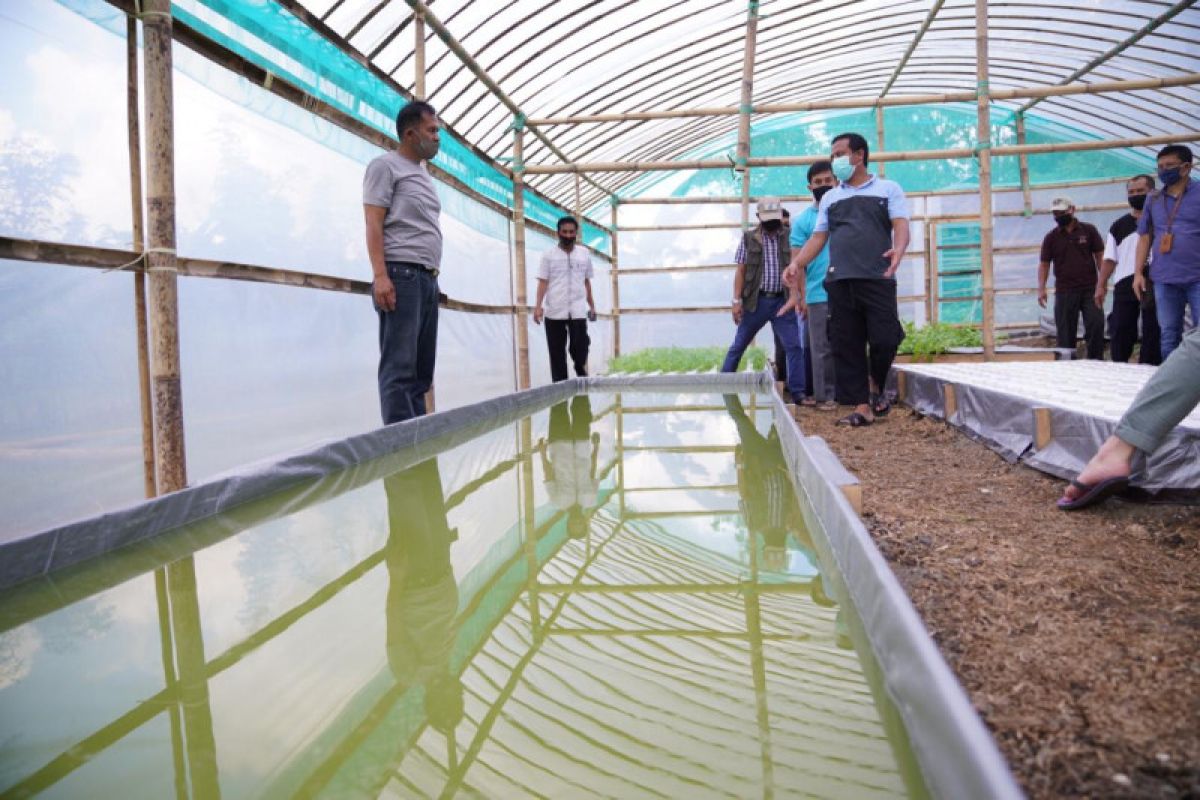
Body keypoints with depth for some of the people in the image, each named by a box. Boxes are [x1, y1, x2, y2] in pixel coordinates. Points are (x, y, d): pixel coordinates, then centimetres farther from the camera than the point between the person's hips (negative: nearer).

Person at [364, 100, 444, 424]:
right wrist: (380, 276, -19)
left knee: (422, 369, 6)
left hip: (427, 278, 8)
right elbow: (373, 224, -8)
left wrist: (433, 276, 14)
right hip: (401, 275, -8)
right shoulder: (386, 166, 1)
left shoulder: (423, 174, 24)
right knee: (399, 367, -11)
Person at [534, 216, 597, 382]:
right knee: (557, 352, 3)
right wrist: (538, 306, -13)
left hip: (578, 311, 1)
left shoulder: (584, 253, 10)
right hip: (554, 312, -1)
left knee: (580, 348, -4)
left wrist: (592, 305, 15)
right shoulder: (549, 255, 2)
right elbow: (543, 281, -3)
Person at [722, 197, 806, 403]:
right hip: (756, 301, 0)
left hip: (782, 301, 0)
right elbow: (740, 271, 2)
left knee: (793, 346, -5)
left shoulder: (789, 238, 4)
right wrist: (737, 300, -4)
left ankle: (797, 391, 2)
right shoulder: (749, 238, 4)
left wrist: (793, 296, -14)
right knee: (738, 345, 9)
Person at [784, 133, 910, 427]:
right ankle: (862, 406, 5)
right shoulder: (830, 198, 21)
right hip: (839, 282, 3)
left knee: (884, 339, -9)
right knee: (846, 346, -1)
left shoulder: (888, 189, 11)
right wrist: (798, 263, -3)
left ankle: (877, 389, 18)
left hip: (878, 279, -3)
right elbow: (818, 237, 15)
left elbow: (901, 225, -2)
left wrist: (898, 249, -25)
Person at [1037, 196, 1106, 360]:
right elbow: (1044, 264, 5)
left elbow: (1100, 256, 6)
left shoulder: (1089, 230, 5)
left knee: (1096, 325, -6)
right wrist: (1041, 289, -6)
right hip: (1064, 291, 0)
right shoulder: (1051, 238, 6)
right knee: (1065, 332, 2)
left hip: (1090, 289, 0)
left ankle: (1096, 363, 5)